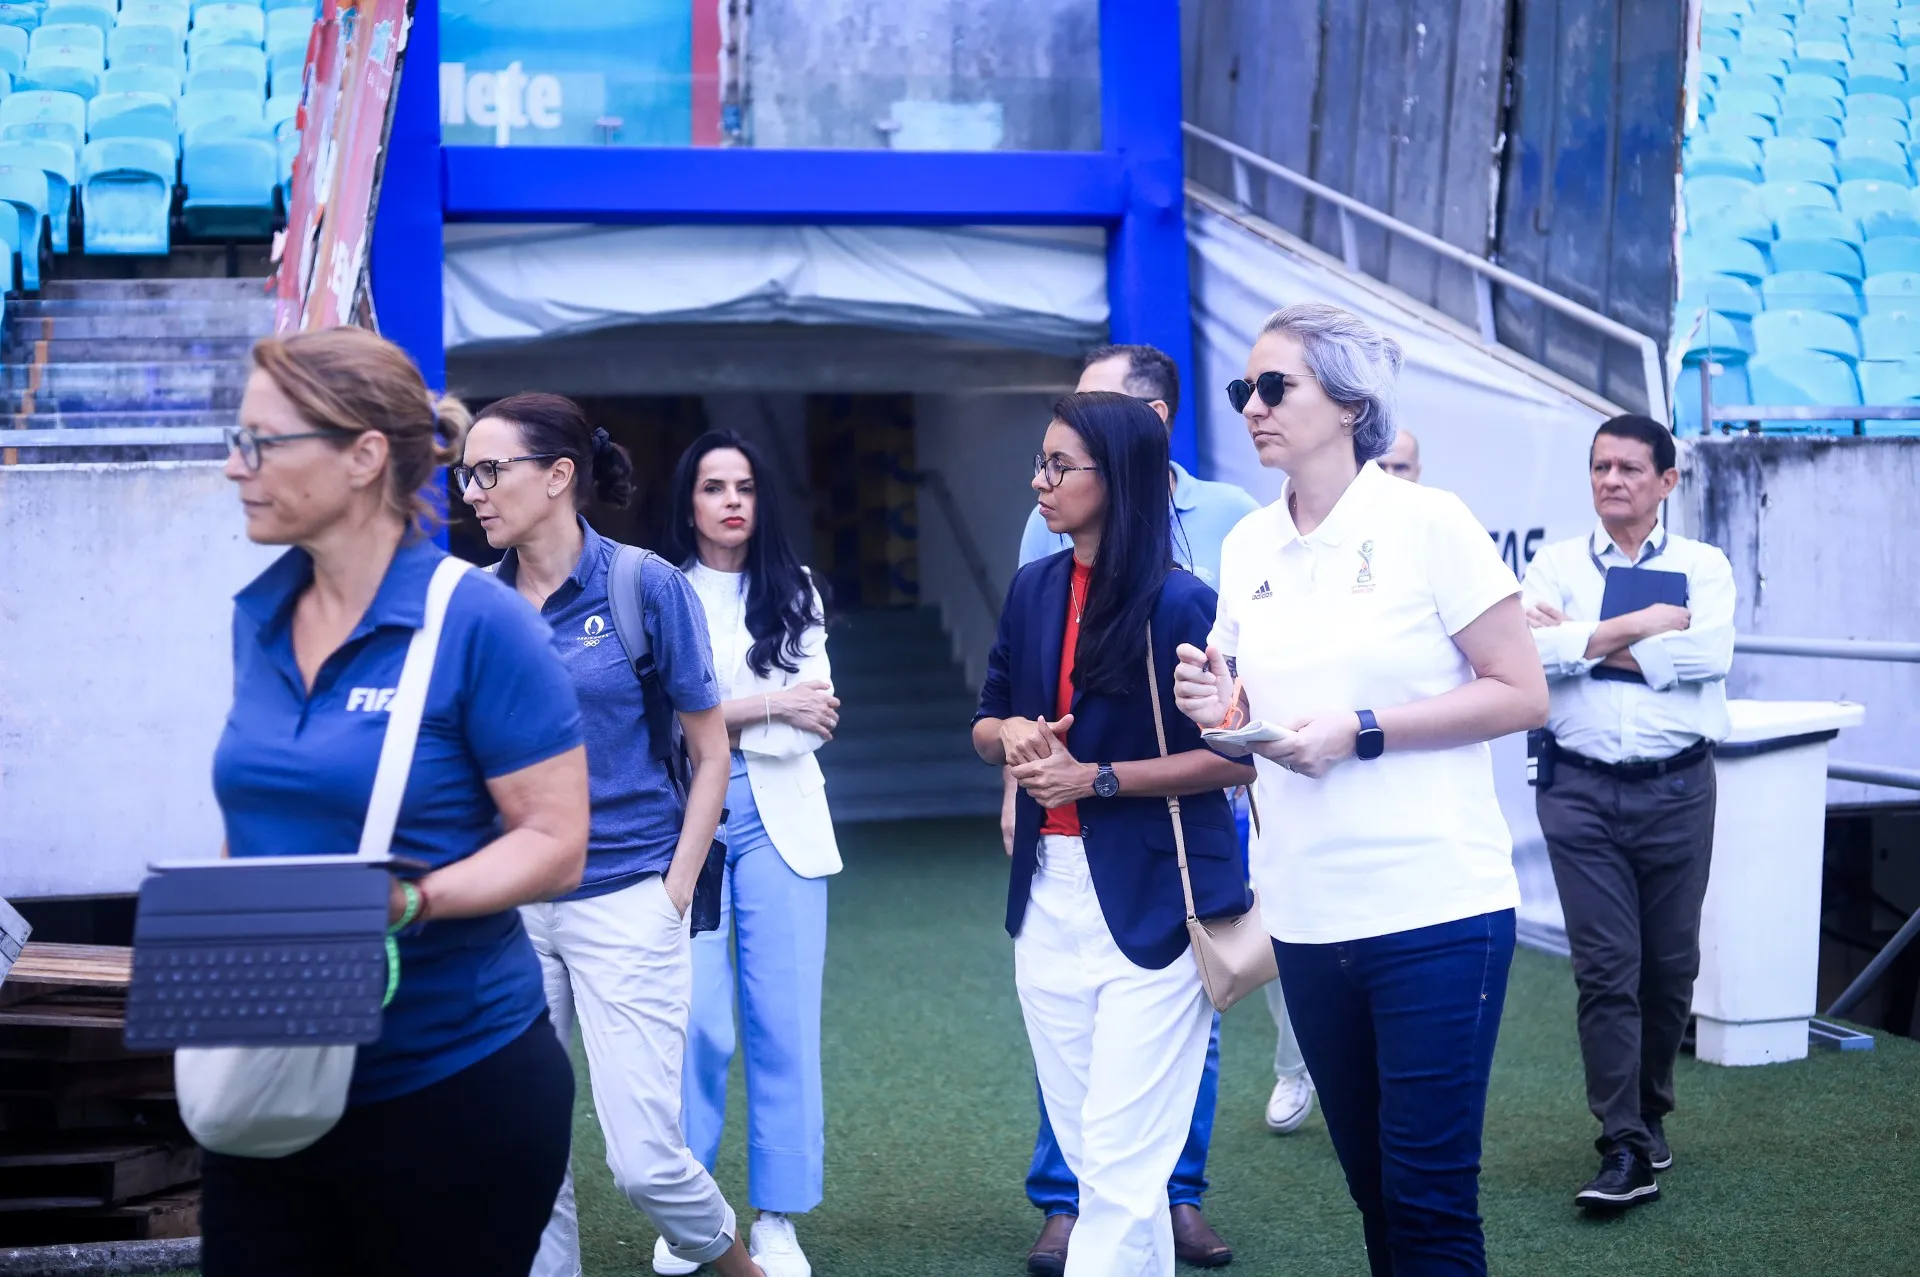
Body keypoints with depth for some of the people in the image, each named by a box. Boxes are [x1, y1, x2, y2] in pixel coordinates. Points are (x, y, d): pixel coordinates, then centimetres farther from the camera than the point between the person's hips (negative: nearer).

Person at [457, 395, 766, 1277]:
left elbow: (710, 753, 0)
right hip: (510, 906, 4)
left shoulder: (645, 585, -5)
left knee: (643, 1158, -4)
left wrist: (677, 889, -6)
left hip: (624, 900, -4)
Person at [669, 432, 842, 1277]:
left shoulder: (794, 593, 12)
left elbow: (814, 719, 3)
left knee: (784, 1022, 1)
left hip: (779, 820, 3)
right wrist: (769, 706, -6)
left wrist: (718, 722, -7)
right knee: (696, 1022, -8)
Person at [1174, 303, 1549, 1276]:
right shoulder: (1247, 547, 9)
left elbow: (1521, 694, -8)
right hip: (1307, 913, 5)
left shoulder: (1428, 523, -7)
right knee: (1370, 1184, 13)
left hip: (1433, 908, -5)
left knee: (1429, 1197, -3)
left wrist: (1360, 731, -17)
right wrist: (1220, 709, -4)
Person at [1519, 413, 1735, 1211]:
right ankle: (1625, 1149, -4)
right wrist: (1646, 622, -14)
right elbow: (1532, 650, -12)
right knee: (1605, 966, -5)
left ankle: (1650, 1110, 29)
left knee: (1670, 965, 9)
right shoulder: (1555, 566, 7)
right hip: (1580, 789, -1)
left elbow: (1707, 654, -14)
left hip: (1677, 789, 1)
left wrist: (1586, 641, -12)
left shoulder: (1703, 567, 6)